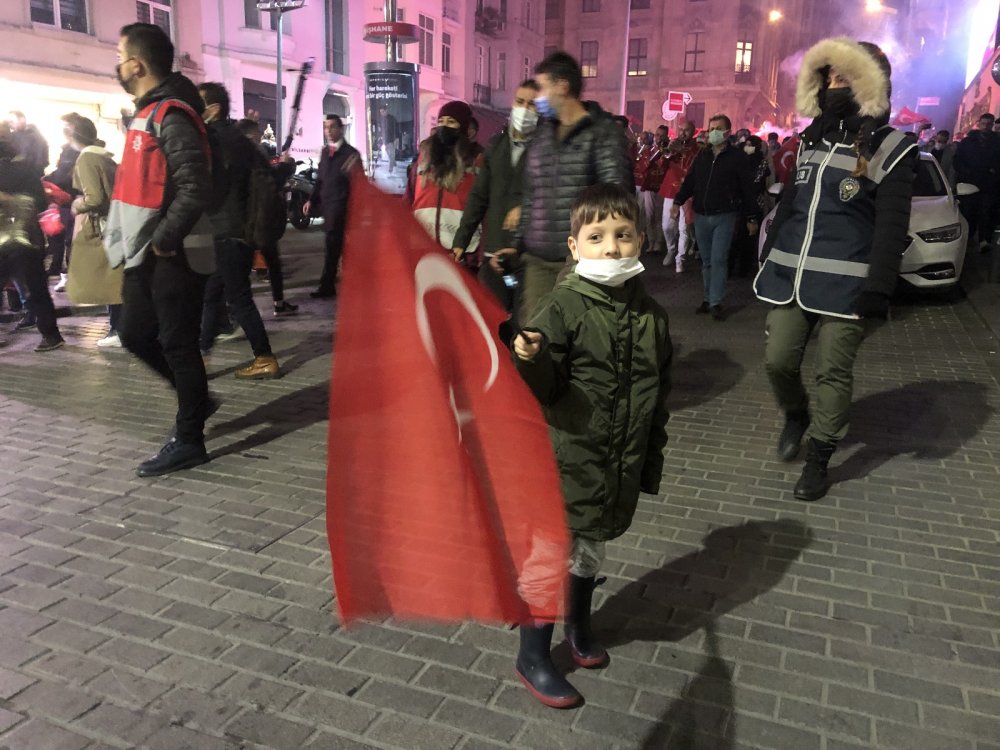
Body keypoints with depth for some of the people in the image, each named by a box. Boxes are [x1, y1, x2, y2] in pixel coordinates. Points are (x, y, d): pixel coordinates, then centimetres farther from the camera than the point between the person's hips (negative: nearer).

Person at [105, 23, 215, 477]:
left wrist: (164, 242, -20)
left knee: (177, 344, -2)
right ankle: (196, 399, 29)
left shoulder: (171, 115, -15)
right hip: (145, 254, 10)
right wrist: (130, 243, 15)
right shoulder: (147, 113, 15)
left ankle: (188, 441, 9)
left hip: (172, 257, -10)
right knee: (134, 334, 14)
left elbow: (196, 188, -24)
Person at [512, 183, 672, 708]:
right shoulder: (563, 308, -15)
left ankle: (578, 626, 47)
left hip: (622, 466, 5)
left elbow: (659, 395, 11)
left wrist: (652, 459, 15)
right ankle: (532, 659, 24)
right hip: (569, 462, -5)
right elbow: (546, 391, -14)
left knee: (590, 551, 23)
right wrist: (531, 360, -36)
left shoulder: (650, 314, 2)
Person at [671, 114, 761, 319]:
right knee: (707, 261, 10)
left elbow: (747, 189, -3)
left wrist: (752, 218, -4)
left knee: (718, 260, -9)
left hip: (724, 216, -5)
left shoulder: (737, 157, -3)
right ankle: (708, 298, 19)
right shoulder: (702, 156, 12)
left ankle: (716, 302, -5)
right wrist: (678, 202, -1)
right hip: (701, 216, 5)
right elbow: (689, 182, 13)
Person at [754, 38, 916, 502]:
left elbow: (891, 227, -10)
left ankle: (819, 460, 17)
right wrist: (769, 255, 16)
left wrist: (878, 288, -18)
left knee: (833, 373, 3)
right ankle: (795, 416, 35)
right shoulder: (812, 138, 14)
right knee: (778, 361, 5)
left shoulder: (889, 147, -5)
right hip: (789, 275, 5)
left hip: (844, 283, -5)